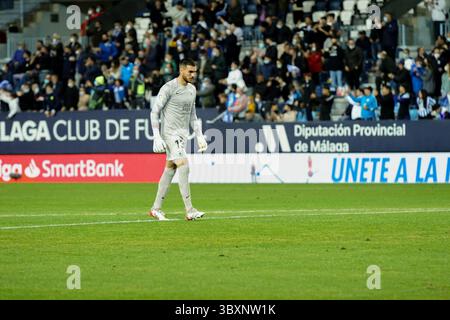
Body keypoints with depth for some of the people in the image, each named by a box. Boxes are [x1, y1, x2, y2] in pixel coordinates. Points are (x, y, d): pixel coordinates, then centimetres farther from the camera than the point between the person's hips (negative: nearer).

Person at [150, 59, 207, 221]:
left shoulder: (192, 89, 12)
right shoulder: (169, 88, -12)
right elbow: (155, 112, -11)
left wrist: (199, 136, 14)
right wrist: (157, 137, -17)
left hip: (183, 134, 8)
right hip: (170, 133, -8)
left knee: (170, 169, 10)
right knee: (183, 165, -17)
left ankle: (156, 209, 17)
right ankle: (189, 211, -19)